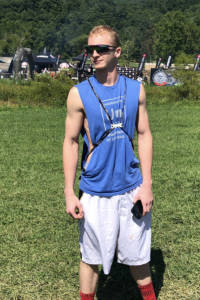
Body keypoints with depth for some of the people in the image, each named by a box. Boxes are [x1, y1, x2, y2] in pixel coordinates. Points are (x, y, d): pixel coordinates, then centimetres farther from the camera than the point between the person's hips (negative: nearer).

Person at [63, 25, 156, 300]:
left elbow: (144, 135, 4)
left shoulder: (136, 90, 0)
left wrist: (147, 184, -1)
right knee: (91, 257, 11)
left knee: (137, 256, 14)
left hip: (132, 189, 2)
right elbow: (71, 142, -3)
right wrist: (69, 193, -5)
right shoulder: (79, 94, -6)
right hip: (95, 192, -1)